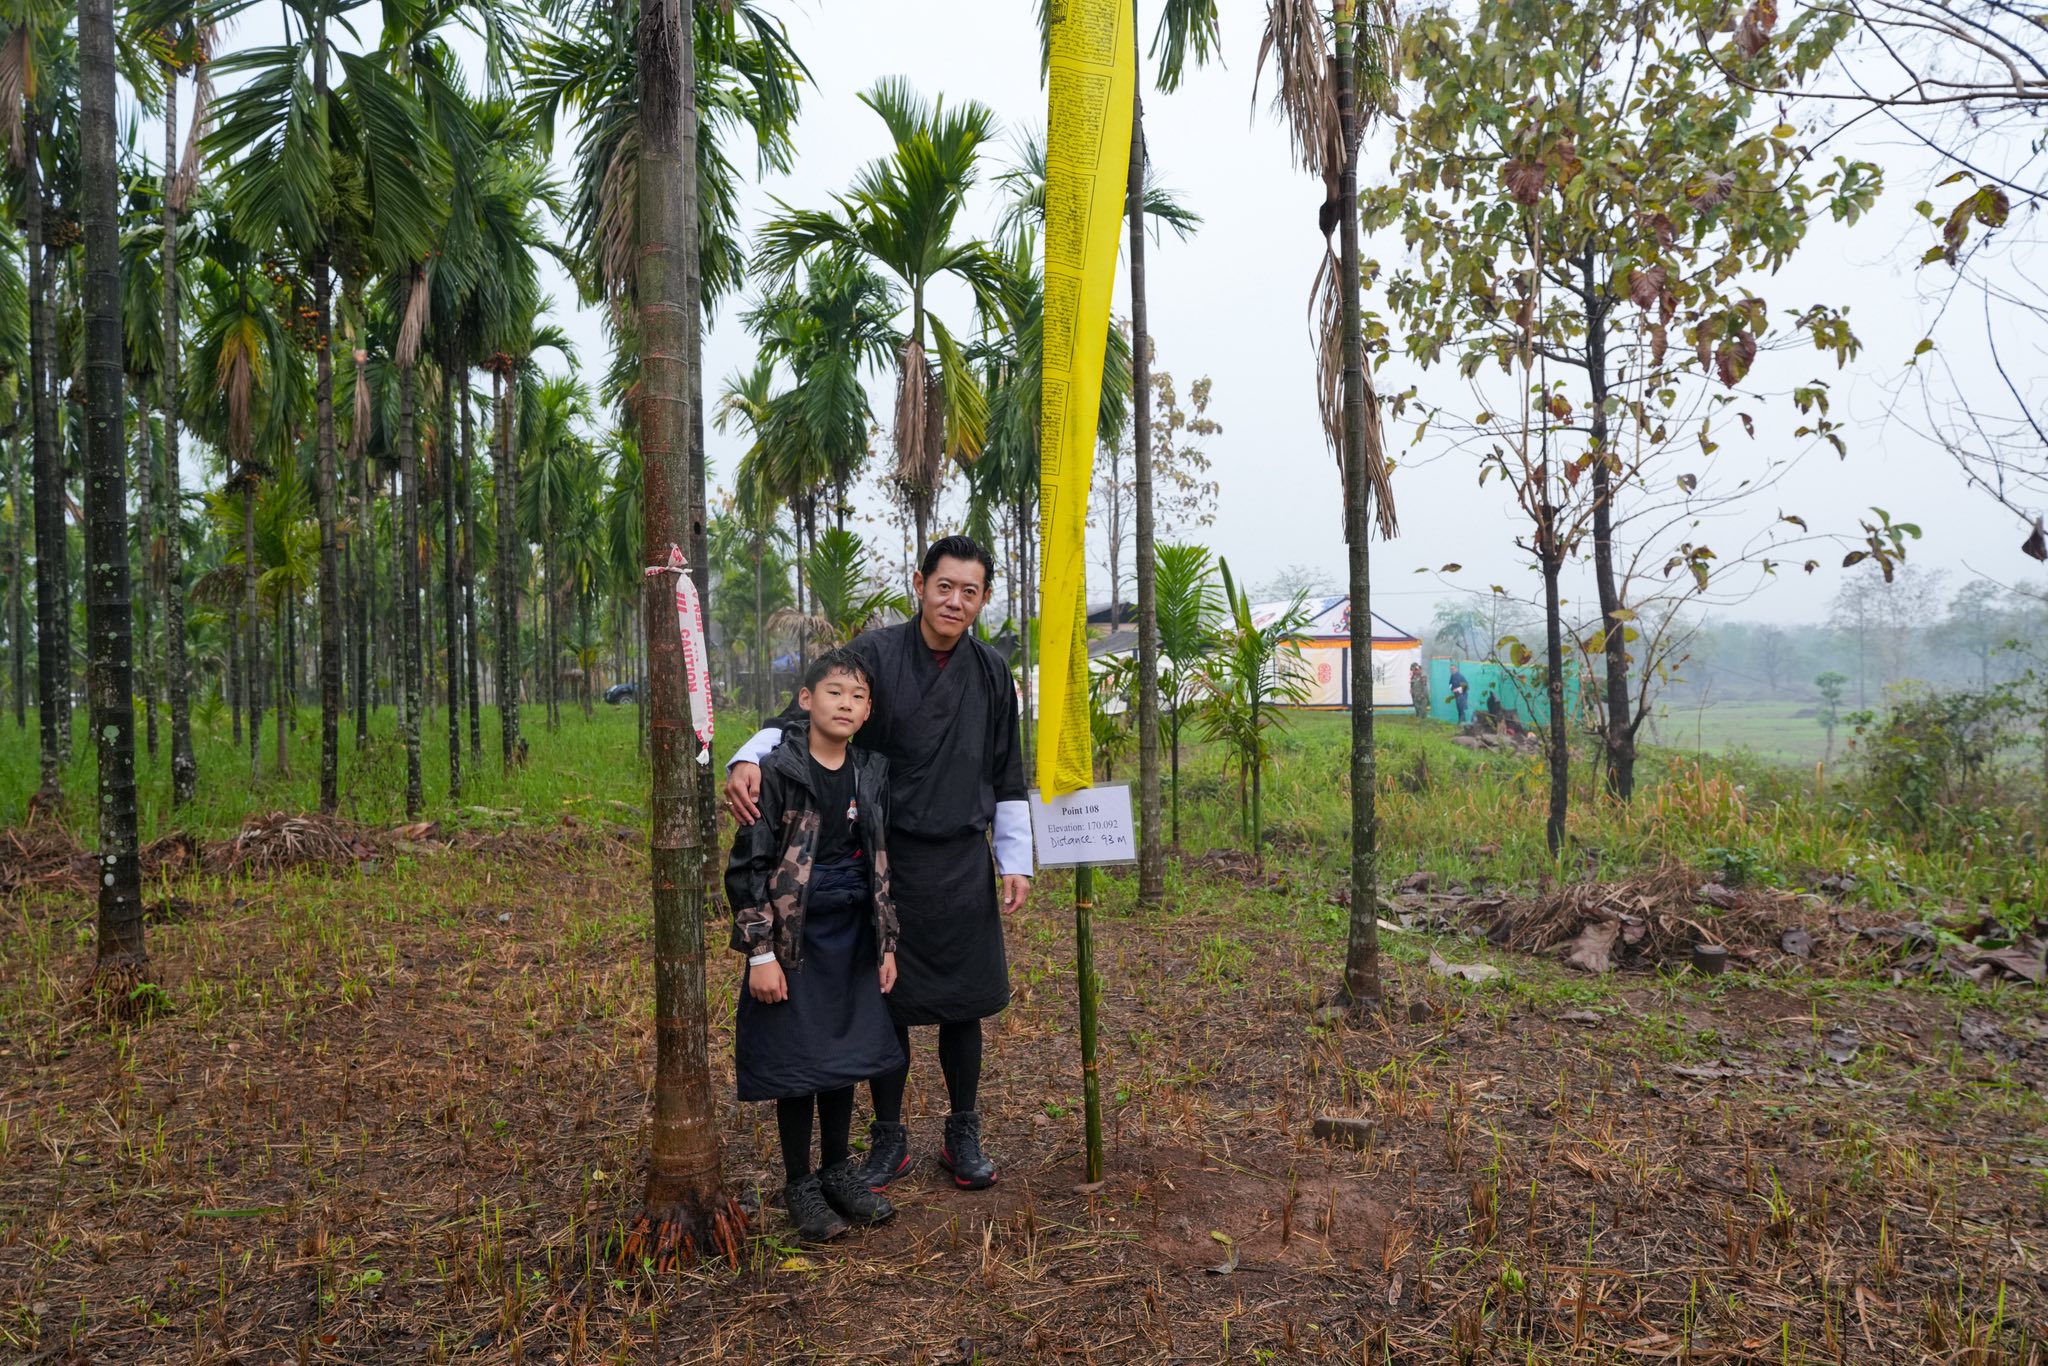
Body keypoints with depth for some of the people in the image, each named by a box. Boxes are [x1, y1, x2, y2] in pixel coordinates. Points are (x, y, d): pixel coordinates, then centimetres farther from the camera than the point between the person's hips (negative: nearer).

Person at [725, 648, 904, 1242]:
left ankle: (839, 1171, 31)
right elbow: (747, 865, -11)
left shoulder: (873, 773, 3)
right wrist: (760, 953, -13)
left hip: (852, 937, 5)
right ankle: (800, 1184, 22)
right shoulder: (778, 772, -12)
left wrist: (887, 943, 9)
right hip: (793, 938, -5)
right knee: (796, 1061, 5)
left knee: (843, 1054, 14)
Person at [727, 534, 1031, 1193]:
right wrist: (750, 757, -34)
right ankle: (889, 1138, 26)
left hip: (962, 866, 2)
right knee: (887, 1002, 7)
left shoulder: (991, 673, 4)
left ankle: (963, 1136, 29)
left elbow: (1007, 779, 11)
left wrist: (1015, 862, 8)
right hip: (887, 861, -2)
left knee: (963, 1003, 10)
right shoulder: (875, 655, -7)